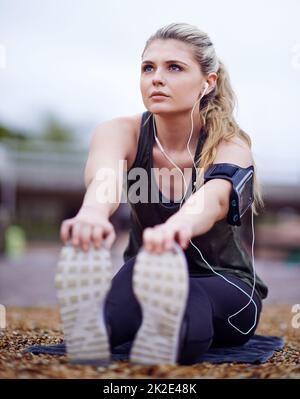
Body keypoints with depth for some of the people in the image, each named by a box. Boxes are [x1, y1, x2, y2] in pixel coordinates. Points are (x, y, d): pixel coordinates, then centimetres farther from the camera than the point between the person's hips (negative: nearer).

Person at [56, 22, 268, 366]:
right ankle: (93, 329, -68)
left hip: (227, 290, -1)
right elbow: (104, 179, -38)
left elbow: (213, 198, -43)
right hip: (149, 281, 1)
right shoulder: (122, 133, -13)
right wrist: (92, 213, -65)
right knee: (148, 263, -38)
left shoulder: (231, 149, -18)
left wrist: (176, 226, -69)